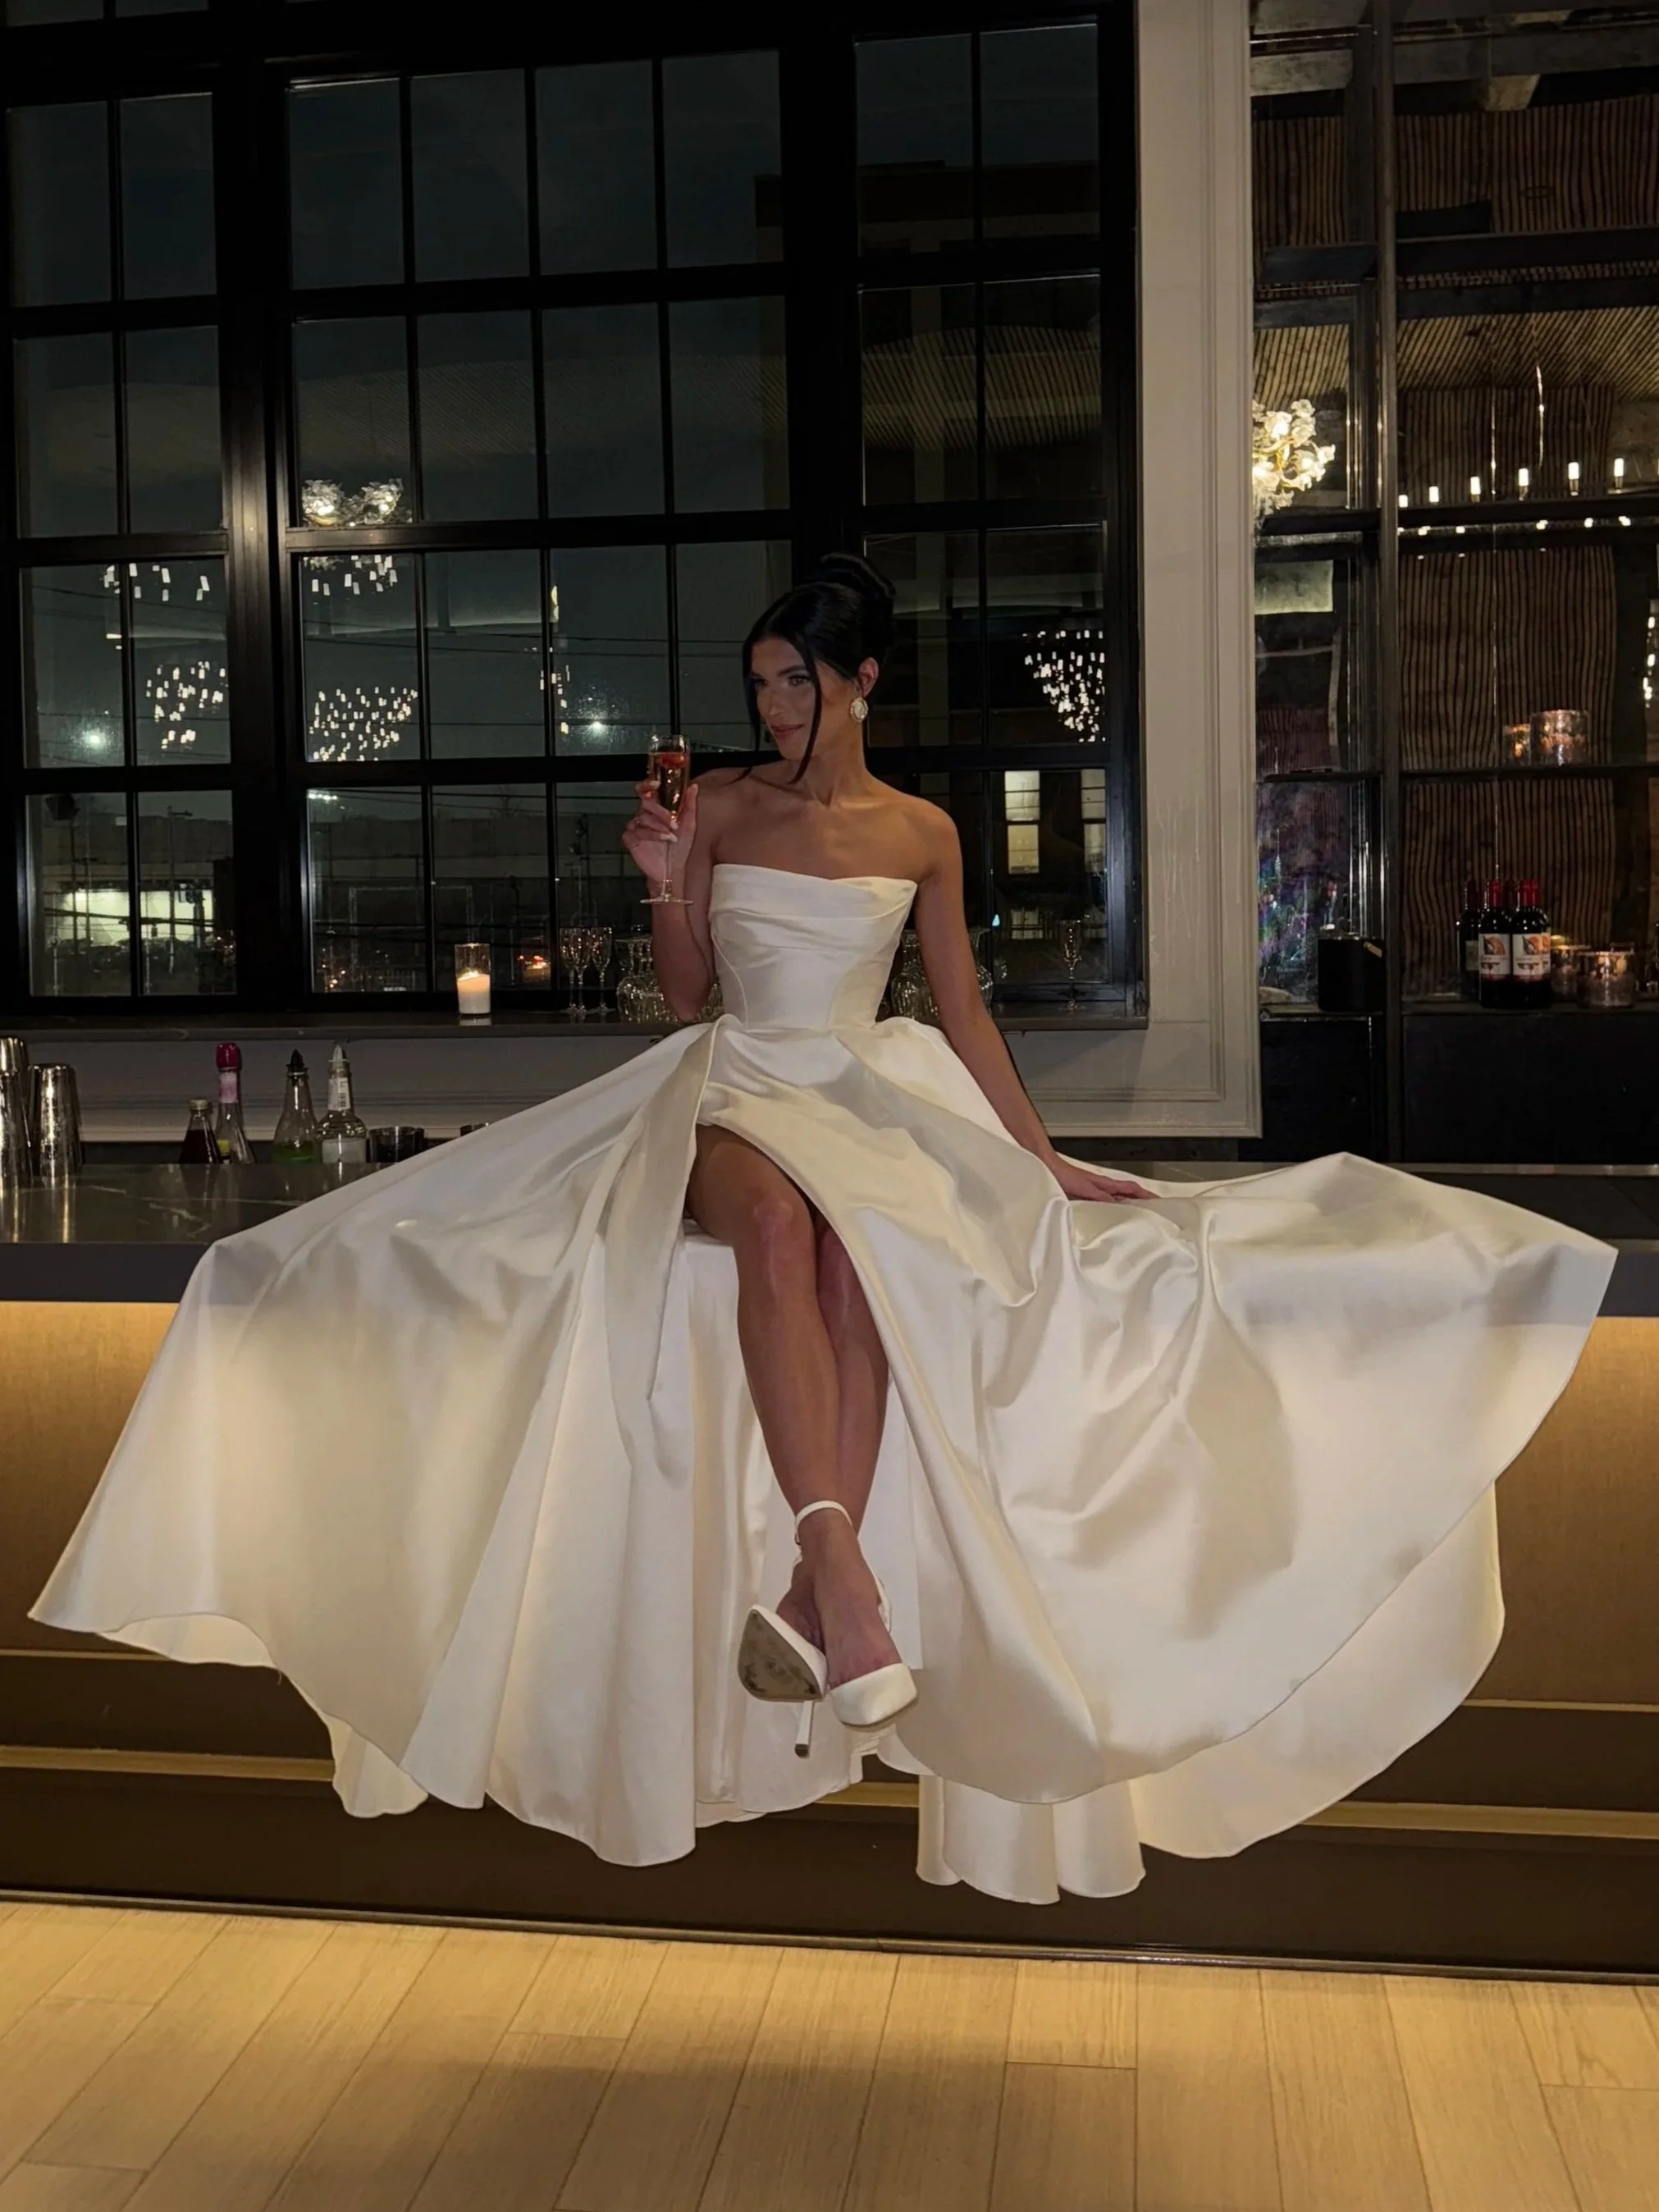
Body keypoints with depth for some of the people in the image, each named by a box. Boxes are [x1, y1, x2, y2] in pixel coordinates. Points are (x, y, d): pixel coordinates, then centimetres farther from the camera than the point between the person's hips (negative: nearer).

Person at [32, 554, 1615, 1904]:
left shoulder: (920, 834, 10)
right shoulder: (720, 806, 9)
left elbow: (964, 1016, 13)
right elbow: (687, 999, 12)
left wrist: (1046, 1160, 8)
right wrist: (670, 885, -5)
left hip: (869, 1102, 1)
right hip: (730, 1092, 0)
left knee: (860, 1249, -38)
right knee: (781, 1218, -39)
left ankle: (807, 1589, -40)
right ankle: (844, 1578, -47)